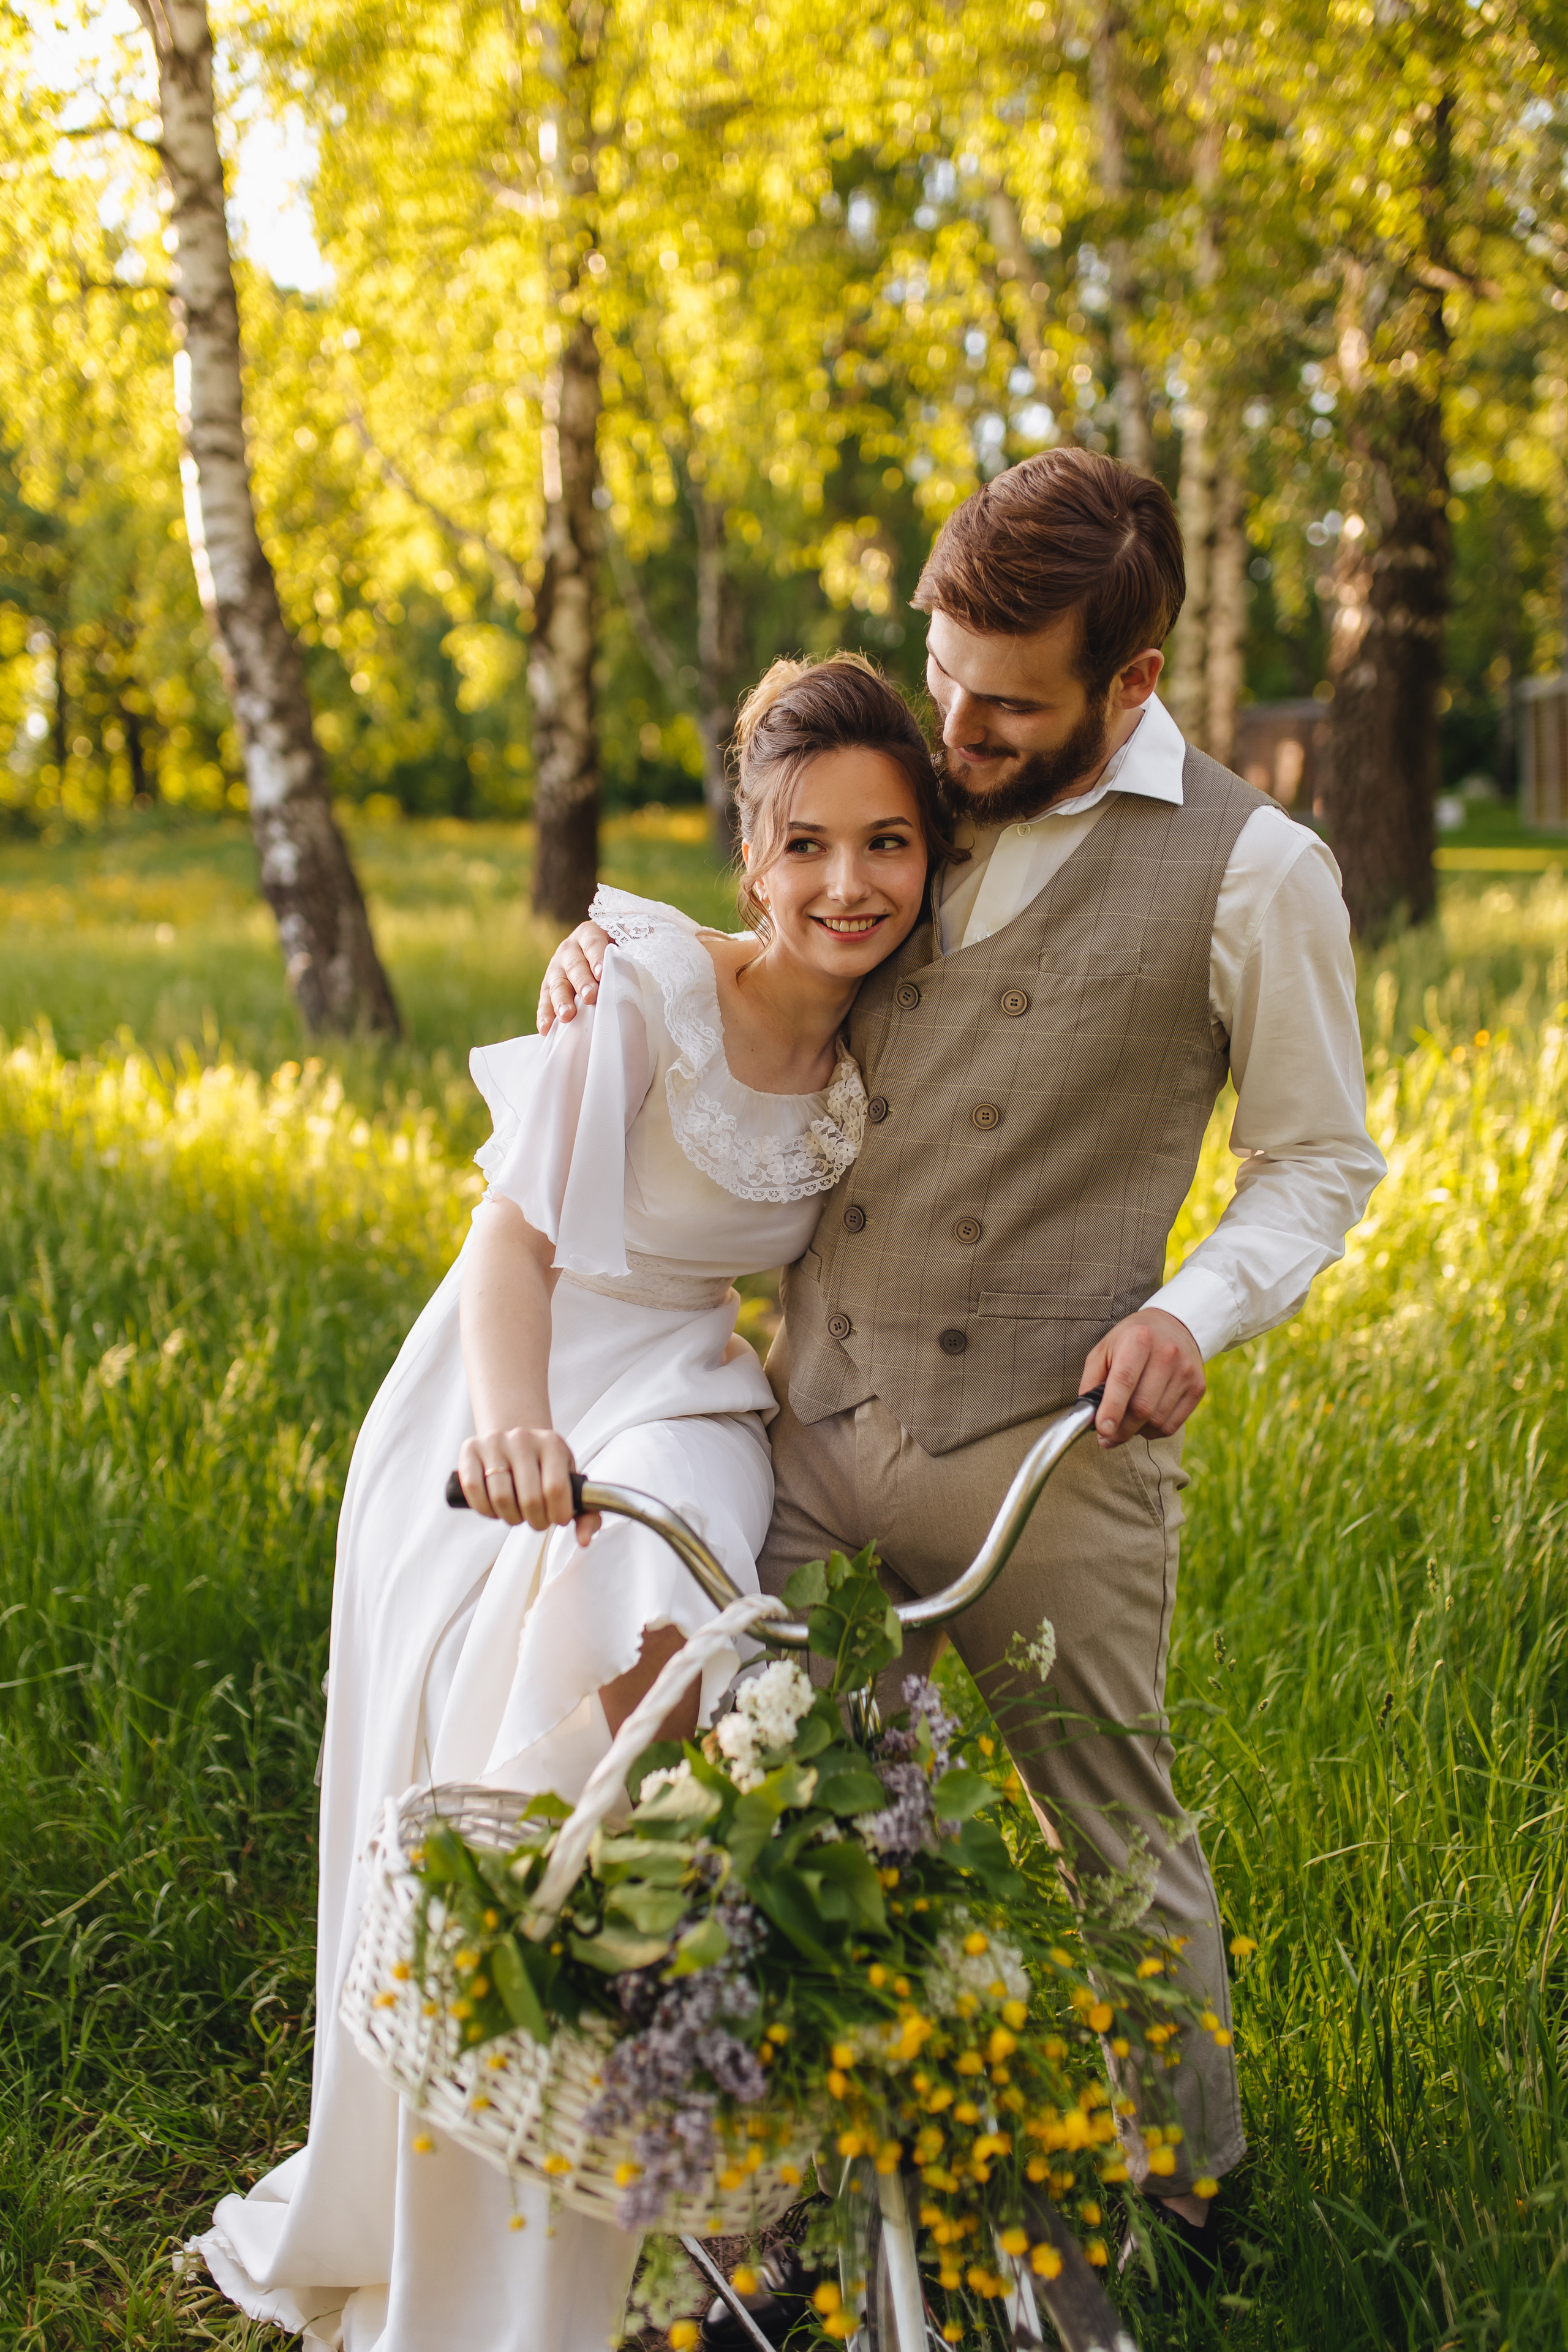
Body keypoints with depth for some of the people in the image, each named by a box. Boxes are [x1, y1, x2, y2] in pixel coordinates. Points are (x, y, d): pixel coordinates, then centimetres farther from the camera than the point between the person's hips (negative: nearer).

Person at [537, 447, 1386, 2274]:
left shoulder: (1251, 872, -5)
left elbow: (1319, 1160, 4)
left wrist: (1198, 1311, -14)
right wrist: (619, 957, 6)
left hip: (1048, 1453, -4)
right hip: (818, 1418, 5)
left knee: (1119, 1842, 11)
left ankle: (1189, 2193, 35)